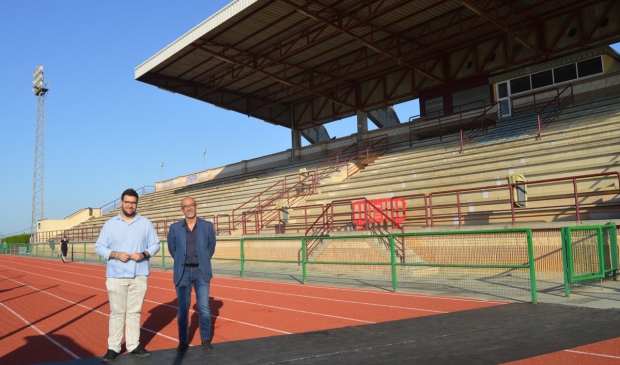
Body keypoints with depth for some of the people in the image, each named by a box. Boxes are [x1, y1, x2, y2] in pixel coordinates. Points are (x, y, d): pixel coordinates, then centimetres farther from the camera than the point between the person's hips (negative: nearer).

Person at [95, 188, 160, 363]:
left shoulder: (146, 223, 4)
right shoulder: (110, 224, 2)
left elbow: (155, 245, 5)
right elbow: (99, 247, 2)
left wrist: (144, 254, -13)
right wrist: (115, 254, -14)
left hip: (139, 275, 1)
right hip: (116, 275, -1)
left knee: (135, 311, 8)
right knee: (116, 311, 4)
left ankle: (134, 345, 17)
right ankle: (113, 348, 13)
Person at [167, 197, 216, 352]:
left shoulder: (207, 226, -1)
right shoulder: (174, 228, 0)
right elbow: (172, 249, 12)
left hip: (201, 272, 0)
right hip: (183, 272, 0)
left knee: (204, 307, 3)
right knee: (183, 308, 4)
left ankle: (205, 339, 15)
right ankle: (183, 341, 16)